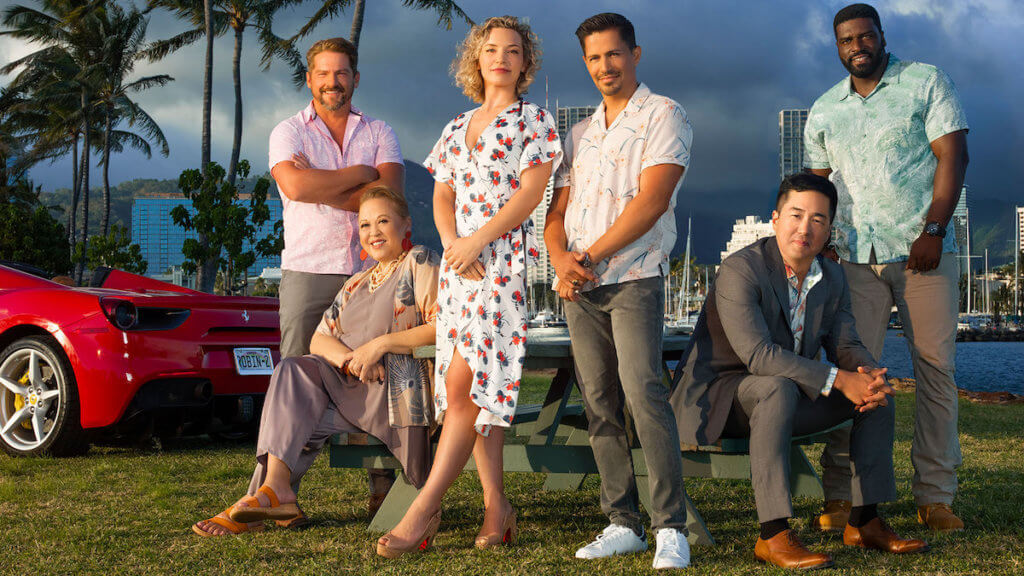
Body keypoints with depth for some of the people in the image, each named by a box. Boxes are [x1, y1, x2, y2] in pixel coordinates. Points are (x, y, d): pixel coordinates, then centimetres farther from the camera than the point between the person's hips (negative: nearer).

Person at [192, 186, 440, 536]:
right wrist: (347, 357, -9)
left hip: (400, 390, -7)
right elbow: (319, 340, 15)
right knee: (291, 372, -20)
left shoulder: (420, 263, 4)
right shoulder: (357, 284, 26)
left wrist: (381, 343, -16)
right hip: (350, 385, 7)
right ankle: (275, 489, -26)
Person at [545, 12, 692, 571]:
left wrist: (590, 257, -12)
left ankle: (670, 527, -14)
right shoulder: (581, 133, 21)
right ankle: (623, 523, 8)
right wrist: (561, 258, -6)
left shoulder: (663, 116, 0)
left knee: (643, 393, -18)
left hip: (634, 278, -6)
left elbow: (651, 202, -11)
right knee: (599, 404, 3)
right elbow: (557, 210, 17)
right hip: (579, 288, 6)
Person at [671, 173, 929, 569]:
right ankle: (773, 536, -38)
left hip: (783, 397, 8)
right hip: (717, 399, -8)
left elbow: (846, 345, 3)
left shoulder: (832, 278, 4)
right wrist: (837, 379, -33)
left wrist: (871, 374, -22)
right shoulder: (740, 270, -21)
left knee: (877, 389, -3)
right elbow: (757, 354, -31)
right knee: (778, 387, -38)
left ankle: (864, 522, 0)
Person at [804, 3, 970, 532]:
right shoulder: (824, 111, 16)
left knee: (936, 367, -3)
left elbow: (952, 154, -2)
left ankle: (935, 496, 3)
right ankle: (840, 494, -2)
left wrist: (933, 231, -12)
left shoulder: (926, 82, 5)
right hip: (856, 256, 2)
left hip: (923, 250, -2)